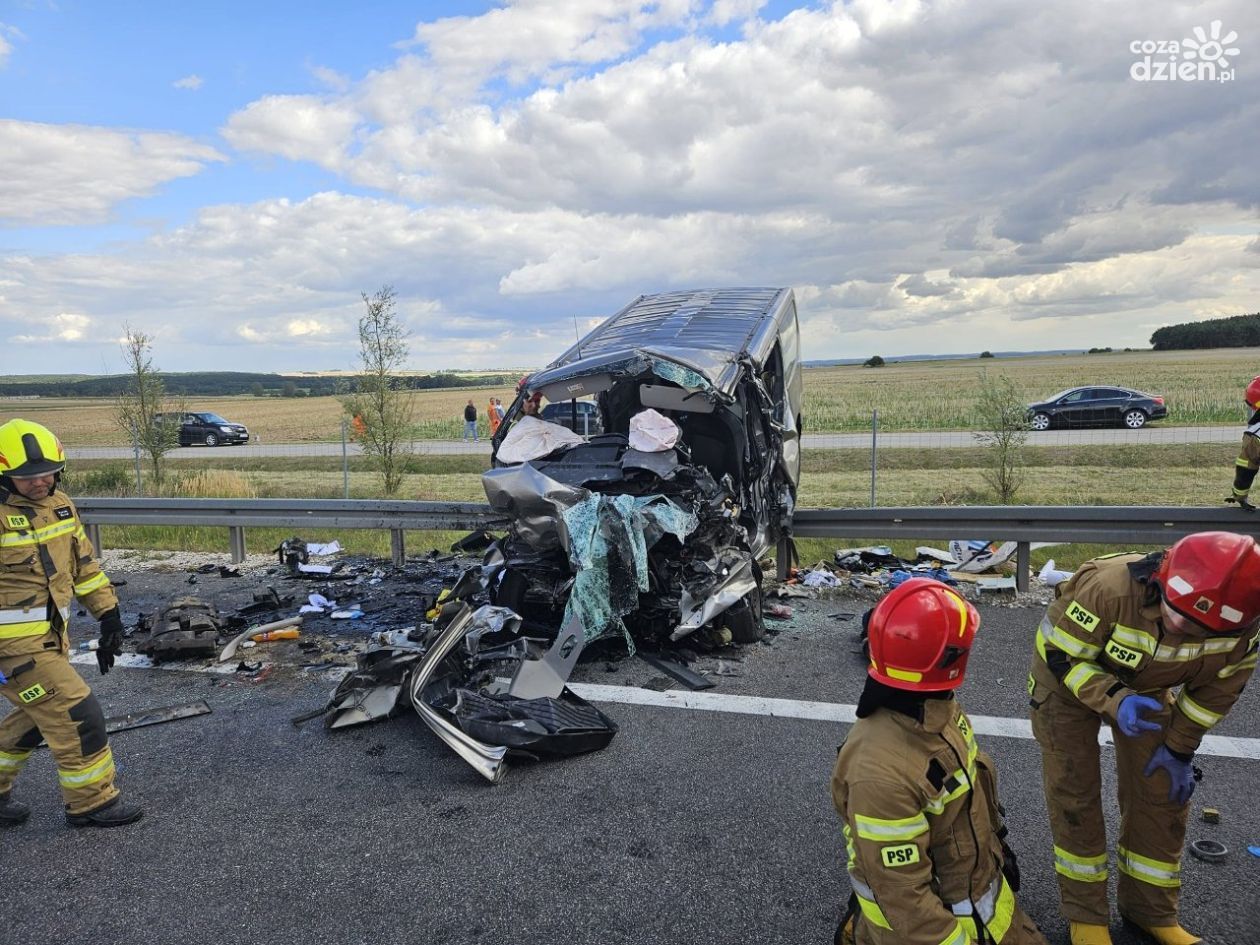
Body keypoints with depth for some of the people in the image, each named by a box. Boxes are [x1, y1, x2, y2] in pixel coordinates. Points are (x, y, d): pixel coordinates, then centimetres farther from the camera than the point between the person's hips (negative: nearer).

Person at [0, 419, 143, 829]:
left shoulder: (60, 505, 5)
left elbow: (84, 563, 15)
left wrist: (108, 613, 14)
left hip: (51, 637, 8)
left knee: (35, 718, 22)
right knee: (78, 715, -4)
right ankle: (91, 802, 12)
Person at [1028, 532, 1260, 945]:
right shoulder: (1109, 589, -42)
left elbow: (1216, 688, -6)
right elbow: (1058, 654, -28)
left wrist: (1179, 748, -1)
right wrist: (1112, 700, -42)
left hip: (1147, 687, 4)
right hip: (1069, 678, -4)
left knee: (1160, 795, 6)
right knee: (1074, 795, -2)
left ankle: (1152, 911, 28)